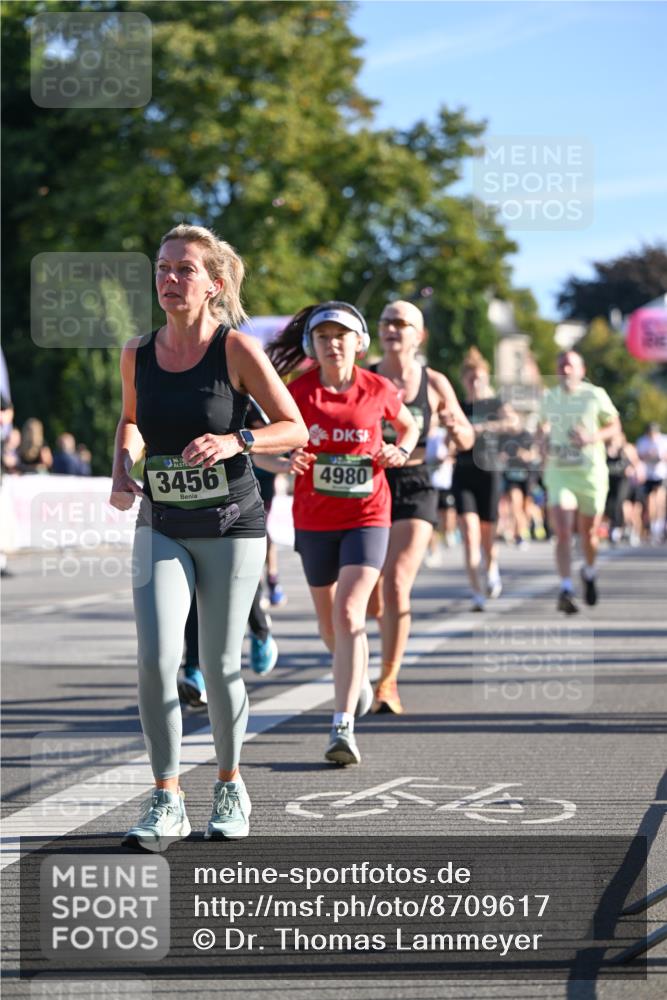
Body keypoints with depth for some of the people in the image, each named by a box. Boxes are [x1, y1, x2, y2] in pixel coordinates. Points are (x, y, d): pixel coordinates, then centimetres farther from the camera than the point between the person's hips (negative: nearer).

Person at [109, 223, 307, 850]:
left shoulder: (236, 350, -11)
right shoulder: (136, 354, 0)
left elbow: (295, 429, -6)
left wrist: (235, 441, -23)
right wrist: (122, 470, 0)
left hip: (231, 527, -2)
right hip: (161, 528, 2)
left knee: (220, 666, 3)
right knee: (155, 657, -14)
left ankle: (230, 785, 26)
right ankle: (166, 801, -5)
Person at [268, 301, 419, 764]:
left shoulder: (378, 390, -3)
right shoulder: (300, 391, -4)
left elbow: (409, 425, 17)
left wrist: (399, 452, -3)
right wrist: (287, 460, -19)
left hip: (367, 517, -2)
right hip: (314, 520, 2)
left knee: (349, 614, -18)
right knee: (329, 624, 15)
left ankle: (343, 726, -21)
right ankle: (358, 675, 48)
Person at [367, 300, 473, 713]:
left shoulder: (434, 384, 3)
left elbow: (466, 439, 12)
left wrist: (456, 427, -11)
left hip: (414, 489, -1)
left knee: (397, 585, -17)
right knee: (372, 598, 7)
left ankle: (388, 683, -9)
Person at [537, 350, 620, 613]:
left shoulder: (595, 395, -3)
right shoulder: (548, 398, 5)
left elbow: (615, 427, 2)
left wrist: (593, 437, -16)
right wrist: (543, 442, 1)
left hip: (591, 473, -1)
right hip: (558, 473, 1)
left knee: (589, 533, 13)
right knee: (563, 533, -15)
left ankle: (589, 574, 43)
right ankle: (566, 590, -19)